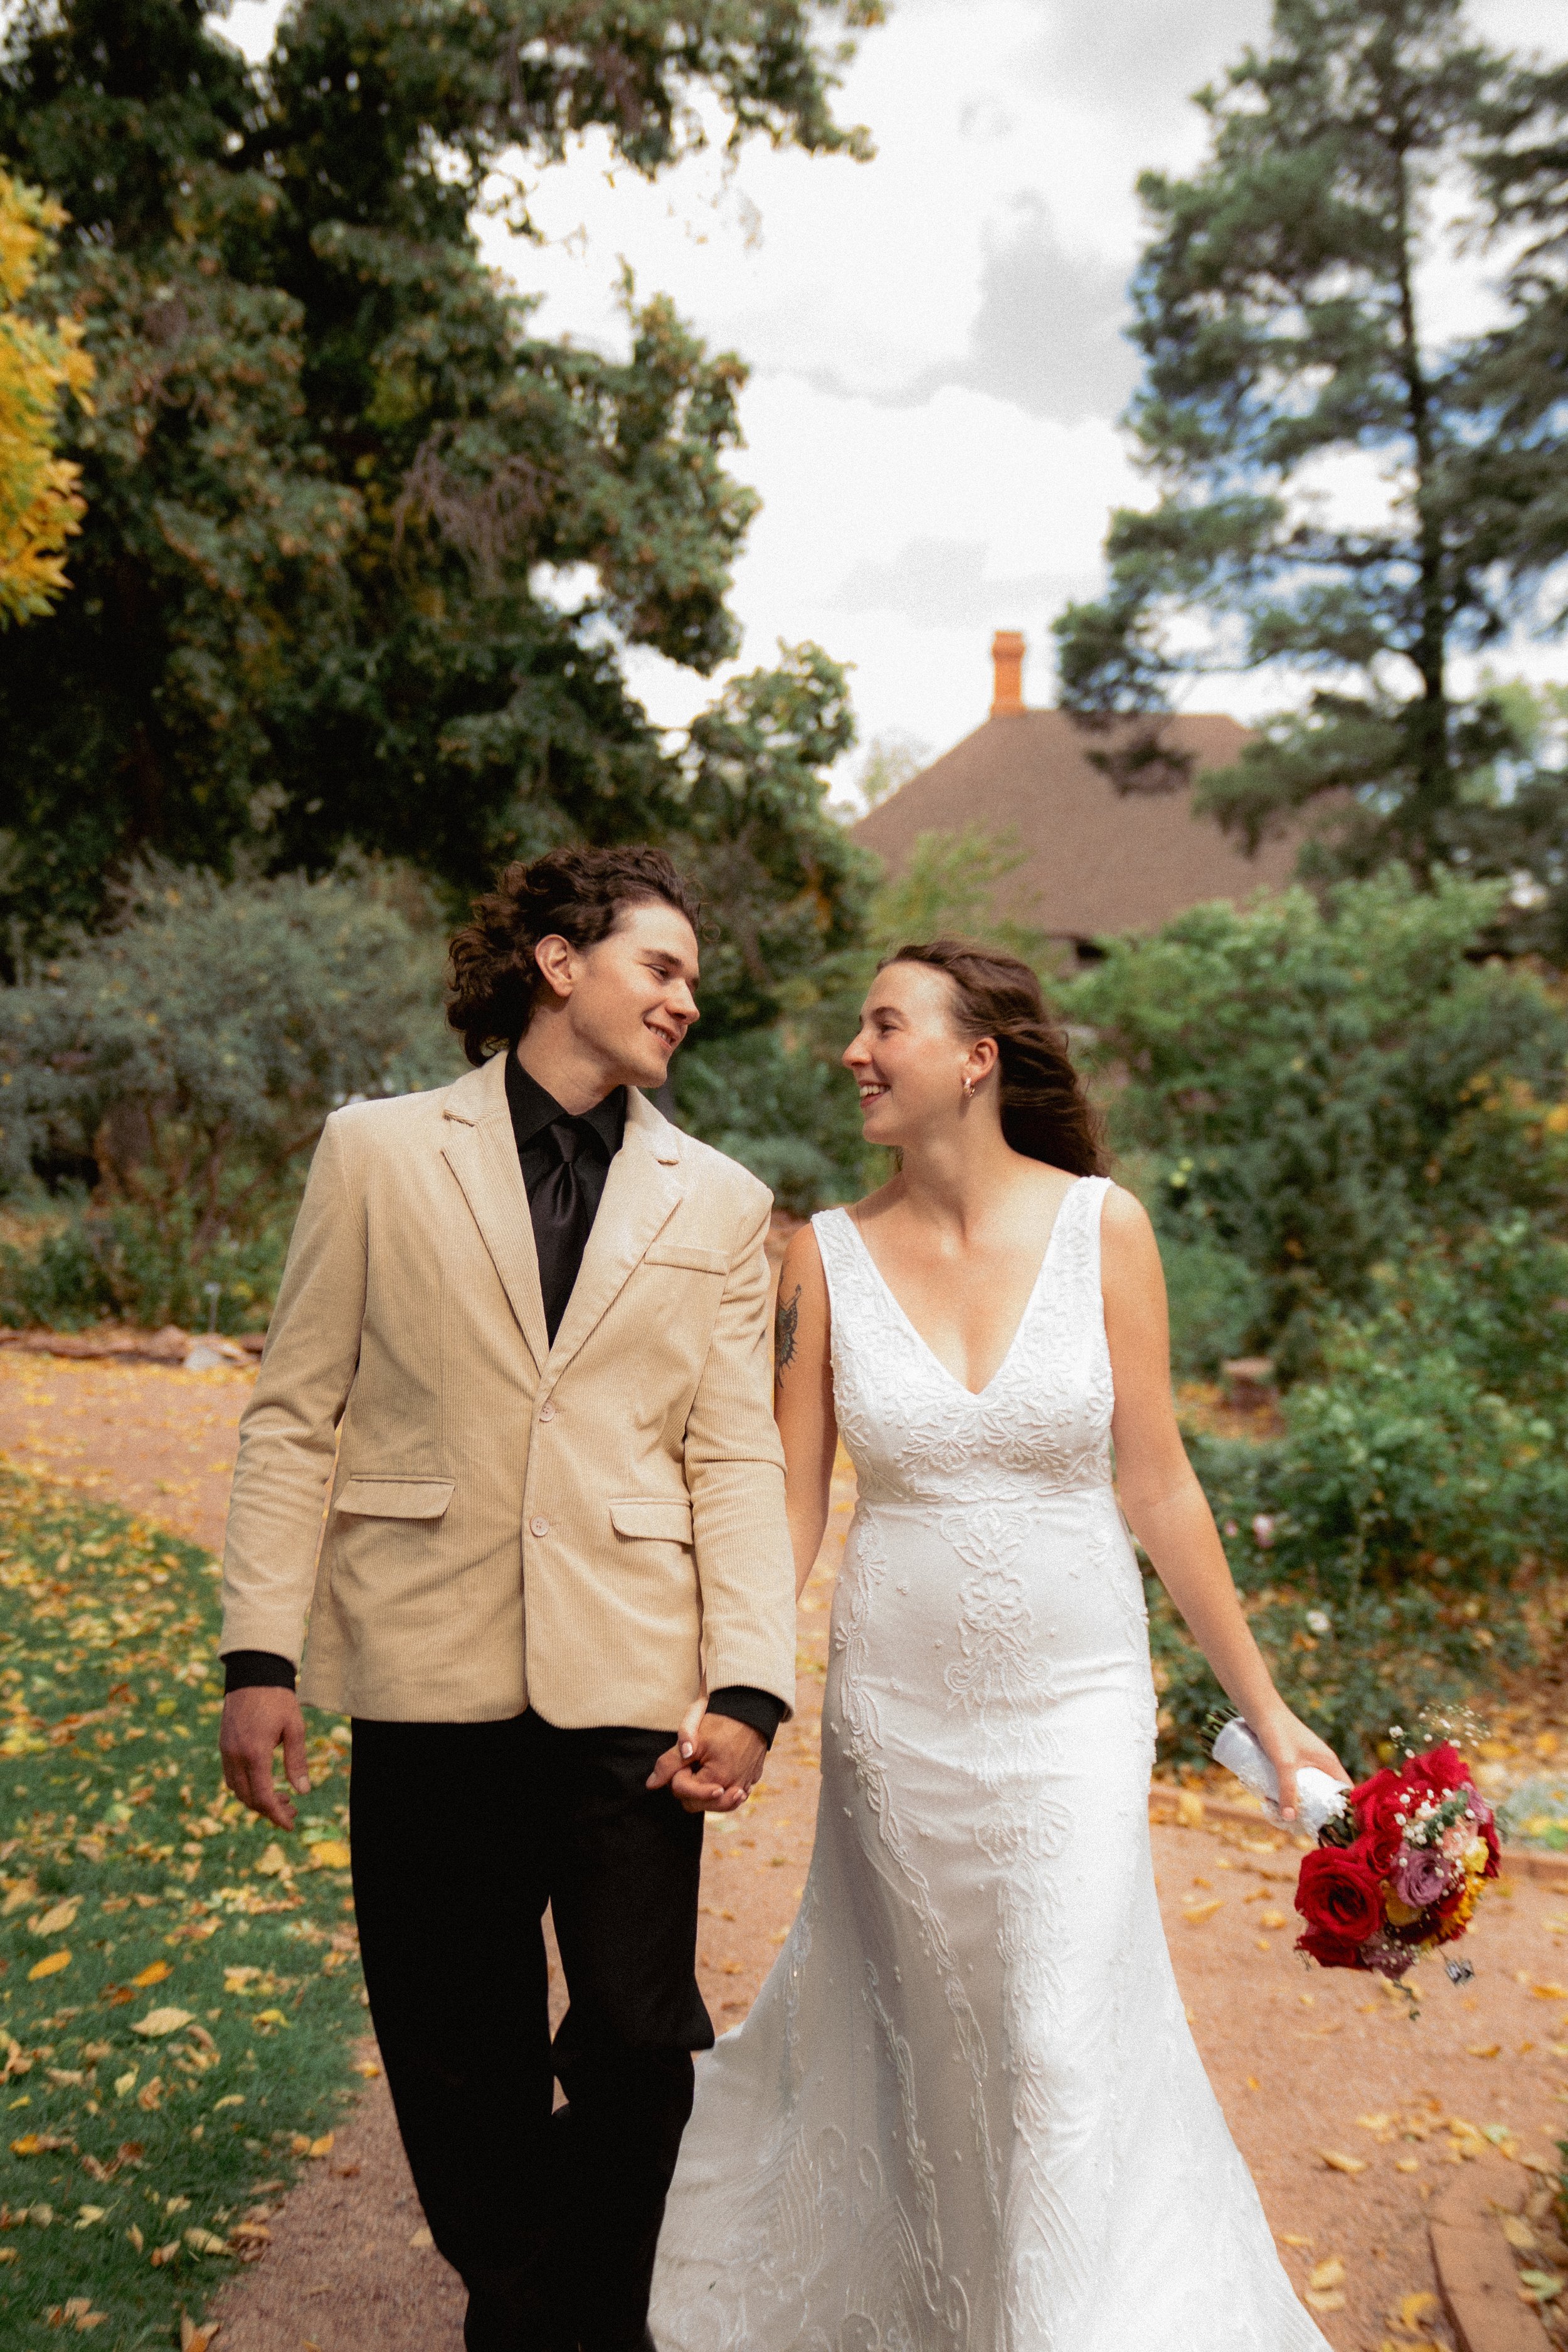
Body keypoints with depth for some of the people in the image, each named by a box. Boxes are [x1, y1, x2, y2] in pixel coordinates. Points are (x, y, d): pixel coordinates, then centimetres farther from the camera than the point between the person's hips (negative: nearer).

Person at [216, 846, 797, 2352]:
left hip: (628, 1684, 1)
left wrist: (749, 1688, -7)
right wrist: (259, 1656, -4)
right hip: (429, 1678, 0)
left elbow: (735, 1460, 2)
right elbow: (293, 1416, 2)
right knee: (458, 2056, 12)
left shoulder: (718, 1203, 8)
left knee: (640, 2040, 4)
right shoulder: (377, 1153, 3)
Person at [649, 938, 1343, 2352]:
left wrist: (1264, 1705, 1)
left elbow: (1156, 1487, -2)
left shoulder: (1102, 1227, -8)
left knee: (1068, 2041, -5)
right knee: (920, 2026, 16)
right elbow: (787, 1506, -1)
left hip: (1073, 1701, -1)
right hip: (895, 1703, 2)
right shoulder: (829, 1255, -4)